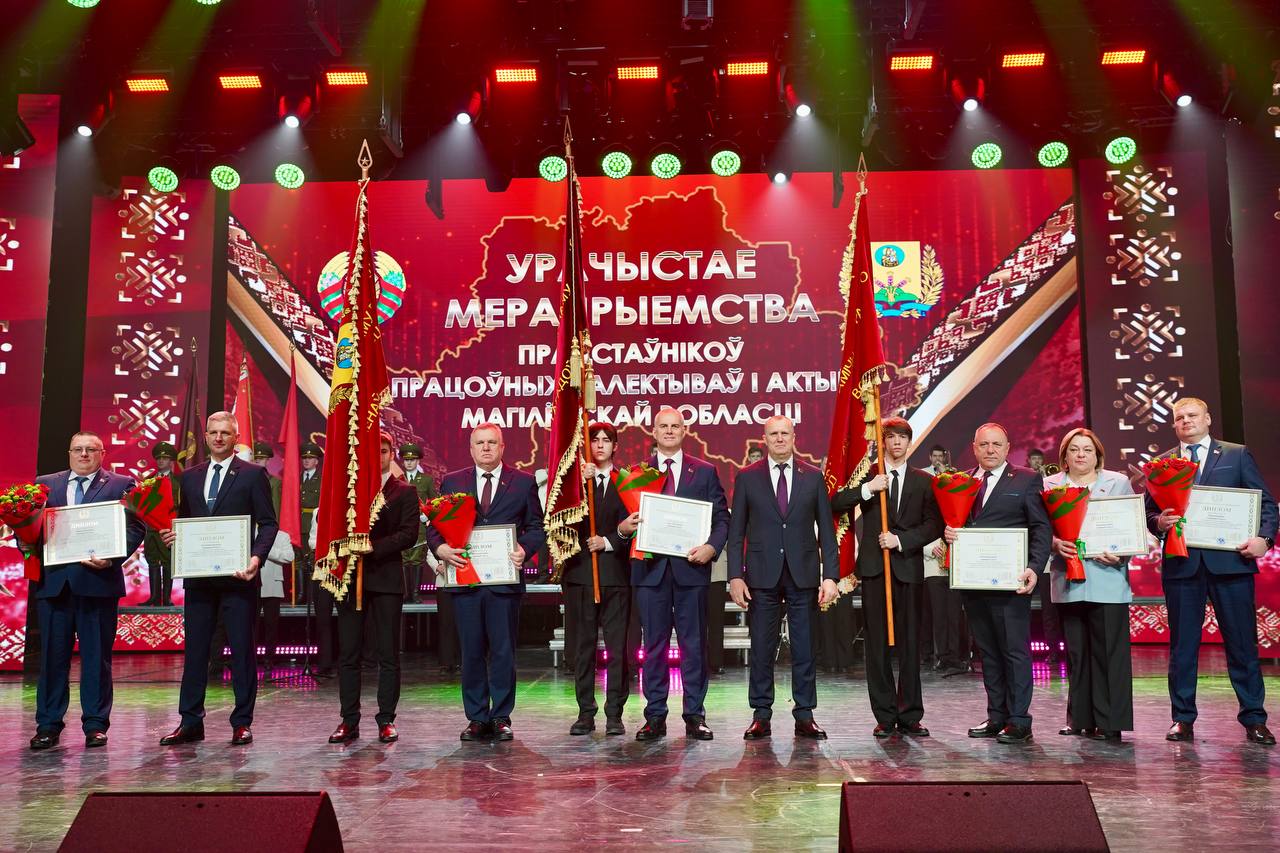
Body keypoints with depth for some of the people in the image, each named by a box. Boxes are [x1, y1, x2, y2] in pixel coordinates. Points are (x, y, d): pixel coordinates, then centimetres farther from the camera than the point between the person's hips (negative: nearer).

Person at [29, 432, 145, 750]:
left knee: (97, 656, 4)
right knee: (52, 655, 7)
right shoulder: (45, 484, 15)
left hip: (98, 579, -3)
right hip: (53, 580, 3)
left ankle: (95, 724, 12)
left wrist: (112, 557, -18)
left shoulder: (121, 484, 5)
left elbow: (135, 527, -3)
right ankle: (48, 725, 16)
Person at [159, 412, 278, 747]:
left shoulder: (253, 474, 0)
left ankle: (242, 723, 10)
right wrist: (173, 534, -2)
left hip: (237, 576, -4)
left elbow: (268, 523, -3)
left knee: (242, 649, 1)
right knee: (194, 649, 8)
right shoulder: (190, 477, 14)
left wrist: (257, 557, -18)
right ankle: (190, 722, 17)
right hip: (198, 577, 5)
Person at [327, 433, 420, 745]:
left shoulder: (405, 492, 5)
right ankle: (349, 721, 11)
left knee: (388, 655, 1)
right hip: (350, 576, 3)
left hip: (386, 578, -2)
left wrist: (373, 547, -15)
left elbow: (409, 534, -6)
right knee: (348, 654, 4)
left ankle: (386, 720, 9)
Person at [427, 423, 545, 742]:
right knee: (471, 652, 7)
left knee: (503, 652, 2)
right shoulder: (451, 482, 11)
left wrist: (525, 549, -12)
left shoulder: (523, 482, 7)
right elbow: (434, 525, 9)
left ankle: (501, 717, 13)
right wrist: (439, 548, -11)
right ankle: (477, 718, 16)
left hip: (505, 579, -1)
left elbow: (536, 527, 7)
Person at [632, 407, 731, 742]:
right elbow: (626, 519, 9)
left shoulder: (705, 472, 8)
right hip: (650, 568, 1)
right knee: (654, 645, 5)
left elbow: (722, 517, 4)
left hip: (691, 567, -1)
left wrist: (712, 547, -13)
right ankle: (655, 717, 12)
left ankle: (695, 716, 11)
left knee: (694, 644, 3)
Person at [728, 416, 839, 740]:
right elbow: (736, 531, 4)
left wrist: (830, 575, -2)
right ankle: (761, 716, 13)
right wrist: (735, 576, -4)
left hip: (803, 573, 1)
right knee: (762, 649, 4)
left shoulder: (813, 477, 6)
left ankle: (804, 716, 14)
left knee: (804, 649, 5)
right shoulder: (747, 477, 4)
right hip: (762, 575, -1)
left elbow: (826, 530, 6)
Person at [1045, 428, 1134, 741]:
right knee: (1076, 652, 6)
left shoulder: (1118, 483, 9)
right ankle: (1080, 719, 14)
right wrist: (1056, 544, -15)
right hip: (1068, 579, 2)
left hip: (1107, 578, -1)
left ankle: (1110, 723, 1)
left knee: (1109, 651, -4)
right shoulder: (1050, 485, 11)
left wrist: (1120, 554, -12)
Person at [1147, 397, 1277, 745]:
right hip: (1181, 563, 1)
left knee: (1242, 641, 2)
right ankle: (1183, 718, 12)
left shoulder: (1237, 455, 9)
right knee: (1182, 645, 5)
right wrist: (1158, 522, -12)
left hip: (1230, 559, -1)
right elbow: (1149, 511, 10)